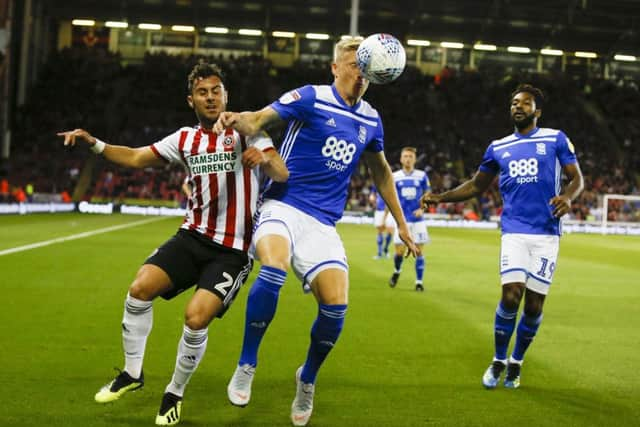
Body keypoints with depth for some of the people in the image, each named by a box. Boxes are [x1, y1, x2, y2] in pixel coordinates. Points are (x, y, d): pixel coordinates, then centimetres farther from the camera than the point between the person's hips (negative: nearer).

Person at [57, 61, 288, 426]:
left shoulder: (245, 131, -4)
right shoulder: (186, 139, 10)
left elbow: (282, 175, -15)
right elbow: (136, 158, 17)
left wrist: (264, 157, -37)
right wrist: (93, 143, 3)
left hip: (233, 249, -4)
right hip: (194, 235, 4)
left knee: (196, 318, -19)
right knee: (140, 288, -15)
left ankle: (175, 394, 6)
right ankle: (133, 373, 5)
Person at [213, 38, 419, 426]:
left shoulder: (370, 120, 12)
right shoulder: (311, 98, -4)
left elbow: (382, 172, 27)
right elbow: (257, 122, -14)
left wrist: (401, 223, 27)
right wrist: (236, 118, -38)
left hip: (323, 223, 4)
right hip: (284, 206, -4)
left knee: (336, 304, -12)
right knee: (274, 269, -34)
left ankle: (307, 379, 17)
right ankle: (246, 365, -14)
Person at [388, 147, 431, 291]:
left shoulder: (422, 176, 2)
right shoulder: (395, 177, 3)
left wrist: (422, 209, -9)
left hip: (418, 219, 0)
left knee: (419, 250, -2)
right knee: (400, 251, -3)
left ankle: (419, 282, 9)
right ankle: (397, 272, 28)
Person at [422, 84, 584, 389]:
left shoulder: (555, 139, 5)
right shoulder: (498, 147, 12)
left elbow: (577, 178, 5)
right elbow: (476, 185, 20)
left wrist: (567, 197, -18)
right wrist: (440, 197, 7)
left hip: (546, 233, -1)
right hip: (514, 232, 1)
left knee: (534, 303, 0)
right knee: (511, 295, -13)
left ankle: (516, 362, 21)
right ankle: (498, 361, 6)